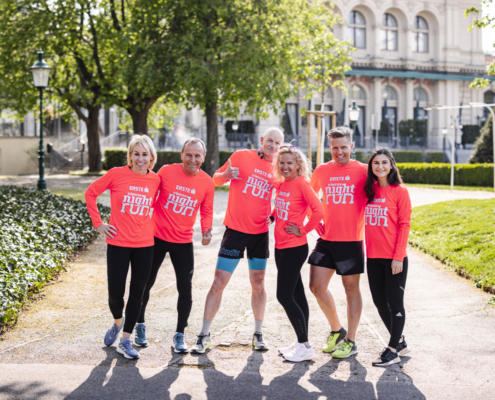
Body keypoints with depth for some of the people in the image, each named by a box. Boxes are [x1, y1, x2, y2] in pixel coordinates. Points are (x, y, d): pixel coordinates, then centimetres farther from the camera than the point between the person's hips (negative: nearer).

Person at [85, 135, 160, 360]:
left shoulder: (155, 180, 1)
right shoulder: (117, 174, -7)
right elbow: (90, 193, 3)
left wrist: (153, 224, 8)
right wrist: (98, 223, 0)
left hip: (144, 244, 2)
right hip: (118, 243, -2)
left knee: (137, 293, 4)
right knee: (115, 293, 0)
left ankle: (125, 341, 16)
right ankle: (118, 323, 34)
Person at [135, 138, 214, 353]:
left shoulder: (207, 182, -4)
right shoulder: (166, 171, -10)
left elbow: (206, 212, 5)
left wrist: (207, 231, -14)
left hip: (184, 242, 1)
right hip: (157, 236, -1)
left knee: (185, 288, -3)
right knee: (145, 283, 9)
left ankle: (179, 335, 13)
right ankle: (140, 325, 31)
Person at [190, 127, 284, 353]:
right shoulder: (241, 156, -3)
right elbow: (216, 179, 5)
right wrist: (226, 175, -17)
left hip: (260, 233, 3)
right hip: (235, 230, -3)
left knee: (258, 283, 9)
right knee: (219, 282, -2)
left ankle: (258, 334, 22)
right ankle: (204, 335, 7)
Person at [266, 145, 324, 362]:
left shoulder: (301, 183, -14)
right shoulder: (281, 184, 9)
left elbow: (318, 210, -21)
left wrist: (303, 230, -13)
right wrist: (271, 216, 9)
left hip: (294, 248, -8)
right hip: (281, 246, 8)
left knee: (284, 296, -9)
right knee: (296, 295, 13)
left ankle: (305, 347, -1)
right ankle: (301, 342, 22)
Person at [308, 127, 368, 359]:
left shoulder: (362, 171, -3)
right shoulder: (322, 171, 7)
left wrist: (368, 223, -7)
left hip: (351, 240, -4)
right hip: (326, 239, 4)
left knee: (351, 289, 5)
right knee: (317, 287, 1)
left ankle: (350, 342, 16)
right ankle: (336, 330, 23)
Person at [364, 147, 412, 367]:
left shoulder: (400, 191, -6)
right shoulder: (369, 190, 8)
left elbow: (404, 225, -9)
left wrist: (398, 257, -13)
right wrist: (363, 248, 4)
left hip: (394, 258, -6)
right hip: (373, 257, 6)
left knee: (395, 303, 2)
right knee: (379, 301, 12)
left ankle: (393, 350, 12)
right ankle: (400, 342, 30)